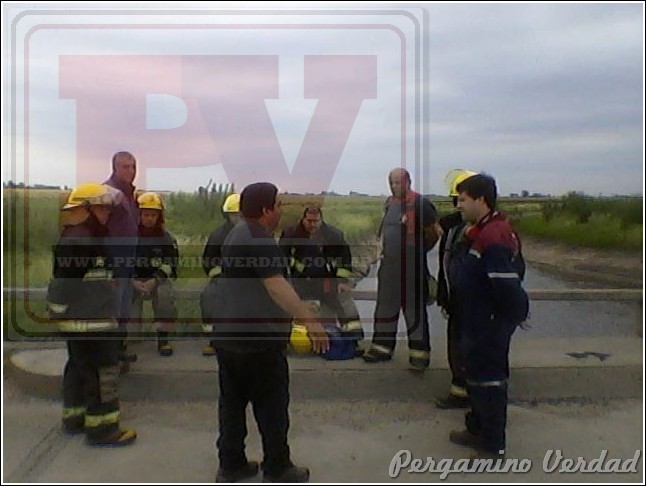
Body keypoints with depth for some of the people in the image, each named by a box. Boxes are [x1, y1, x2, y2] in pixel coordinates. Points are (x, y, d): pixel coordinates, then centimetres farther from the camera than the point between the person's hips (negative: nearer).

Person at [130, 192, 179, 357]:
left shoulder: (166, 238, 0)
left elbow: (170, 264, -4)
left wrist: (154, 280, -19)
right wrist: (132, 281, -18)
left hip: (158, 279, 0)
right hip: (133, 280, 1)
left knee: (165, 296, -29)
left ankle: (163, 339, -15)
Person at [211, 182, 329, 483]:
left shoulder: (238, 233, 13)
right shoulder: (259, 240, -18)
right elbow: (276, 286, -30)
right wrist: (310, 320, -36)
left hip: (226, 334, 9)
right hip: (258, 338, -9)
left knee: (232, 402, 14)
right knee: (271, 406, 5)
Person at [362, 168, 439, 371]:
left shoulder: (420, 204, -12)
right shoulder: (390, 203, 11)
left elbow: (433, 234, -9)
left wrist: (418, 251, 2)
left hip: (412, 267, -7)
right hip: (389, 265, 8)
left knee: (415, 310, 1)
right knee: (385, 306, 15)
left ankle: (420, 354, 10)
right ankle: (382, 347, 28)